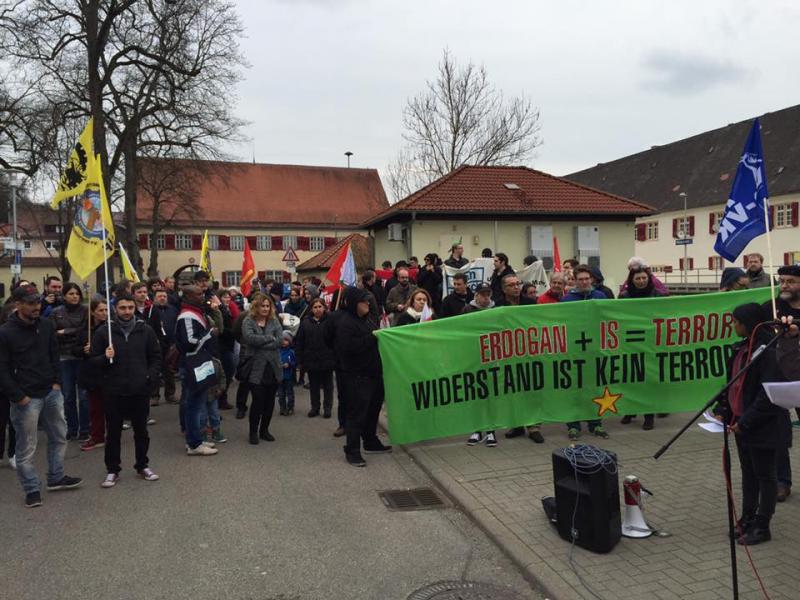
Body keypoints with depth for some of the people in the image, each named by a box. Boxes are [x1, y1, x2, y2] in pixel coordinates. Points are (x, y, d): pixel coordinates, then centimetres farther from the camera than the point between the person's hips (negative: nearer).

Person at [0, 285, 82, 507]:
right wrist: (19, 397, -13)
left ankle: (56, 477, 31)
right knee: (26, 447, 4)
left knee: (59, 436, 15)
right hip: (26, 397, -6)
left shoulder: (46, 325, 3)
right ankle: (32, 489, 18)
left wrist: (57, 382, 3)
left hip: (51, 392, 6)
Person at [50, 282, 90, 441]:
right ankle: (71, 429, 19)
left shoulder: (85, 311, 0)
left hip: (82, 357, -2)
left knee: (83, 395, 1)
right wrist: (76, 335, -11)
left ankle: (84, 430, 10)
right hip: (64, 358, 2)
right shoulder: (56, 313, 6)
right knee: (68, 396, 8)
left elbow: (87, 332, -8)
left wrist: (65, 332, -7)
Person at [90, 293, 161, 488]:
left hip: (140, 391, 1)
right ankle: (112, 470, 23)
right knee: (113, 433, 9)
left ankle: (143, 466, 28)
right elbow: (92, 360, 1)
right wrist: (105, 357, -19)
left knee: (141, 431, 13)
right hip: (113, 391, -1)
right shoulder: (103, 332, -3)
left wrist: (151, 375, -4)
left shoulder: (145, 330, 2)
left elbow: (156, 357, 9)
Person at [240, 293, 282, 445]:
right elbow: (249, 337, -21)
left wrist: (260, 343, -14)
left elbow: (280, 340, -7)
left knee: (270, 400, 10)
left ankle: (264, 430, 25)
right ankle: (253, 432, 13)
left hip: (273, 367, 4)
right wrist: (270, 338, -13)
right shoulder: (248, 321, -1)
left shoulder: (274, 321, 8)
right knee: (258, 400, -4)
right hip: (256, 368, -4)